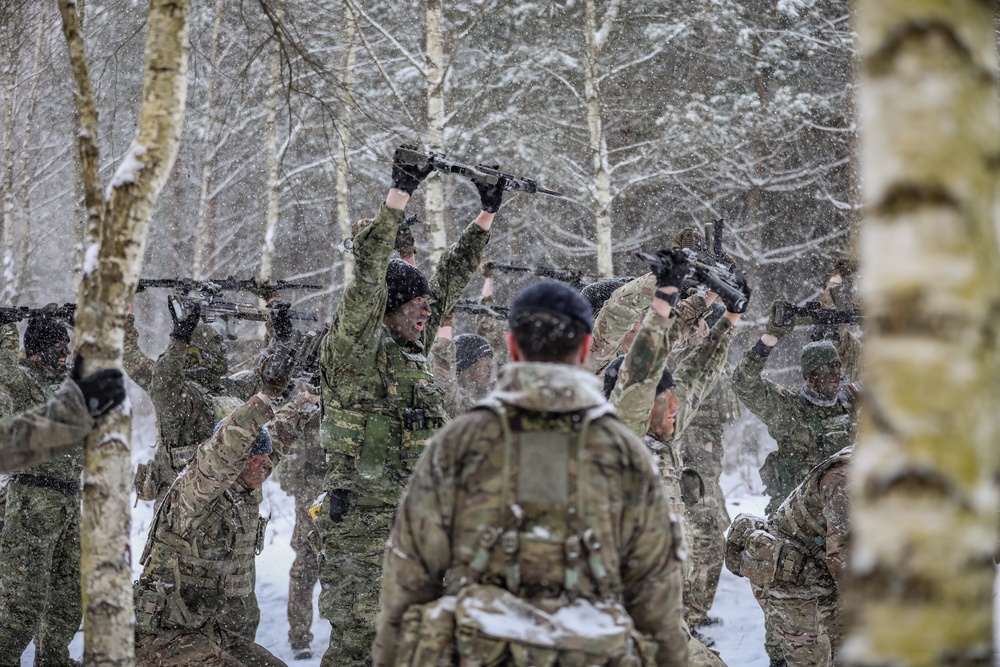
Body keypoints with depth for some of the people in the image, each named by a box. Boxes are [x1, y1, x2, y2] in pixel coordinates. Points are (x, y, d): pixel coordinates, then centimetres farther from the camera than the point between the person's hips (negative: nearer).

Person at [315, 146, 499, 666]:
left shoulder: (413, 351, 14)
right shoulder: (356, 349, -7)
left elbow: (450, 280, 22)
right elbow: (368, 276, -18)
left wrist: (486, 215, 22)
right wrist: (401, 192, -19)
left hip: (415, 525, 8)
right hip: (362, 523, -8)